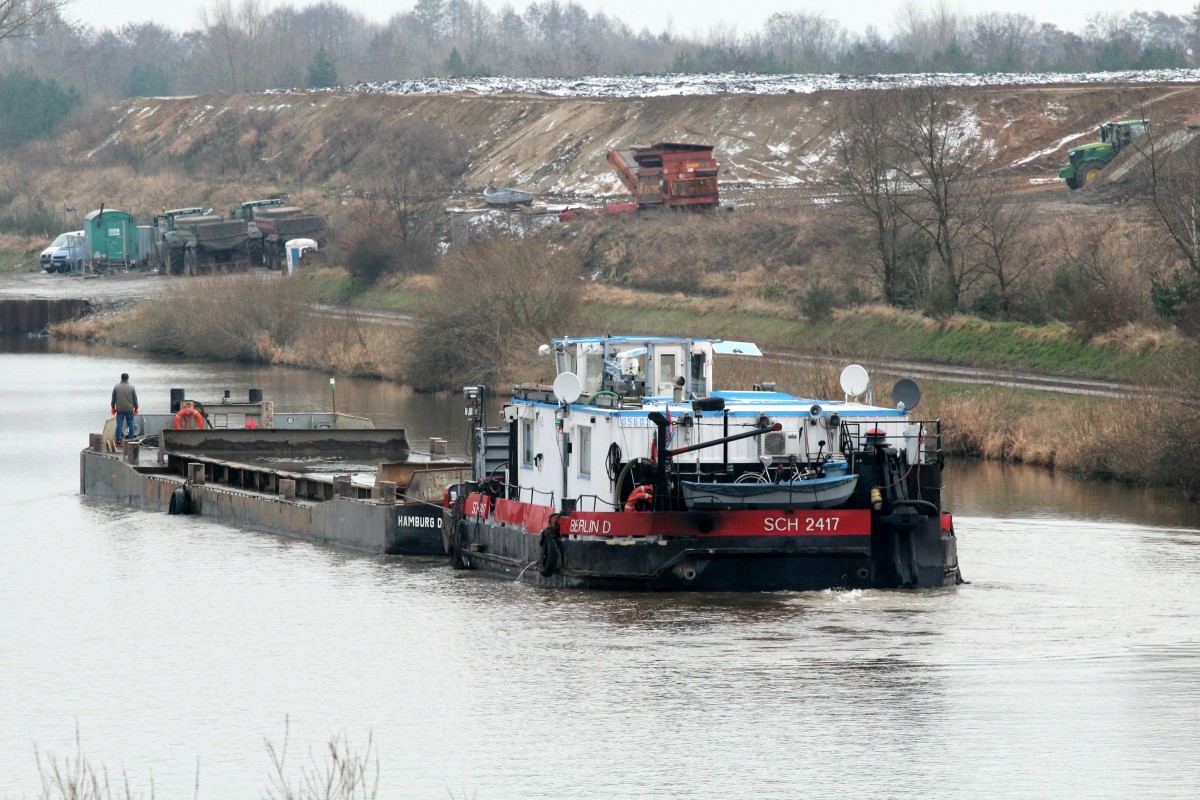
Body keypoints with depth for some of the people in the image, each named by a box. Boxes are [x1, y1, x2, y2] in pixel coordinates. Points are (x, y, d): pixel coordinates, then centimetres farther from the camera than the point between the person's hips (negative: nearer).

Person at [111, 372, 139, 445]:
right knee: (131, 424, 7)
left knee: (119, 424, 4)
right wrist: (136, 408, 10)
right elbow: (135, 399, 0)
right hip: (129, 409, -1)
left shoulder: (116, 387, -3)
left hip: (119, 409, 1)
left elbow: (113, 399, 3)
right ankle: (131, 439, 7)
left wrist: (113, 407, 14)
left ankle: (118, 439, 1)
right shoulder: (131, 387, -5)